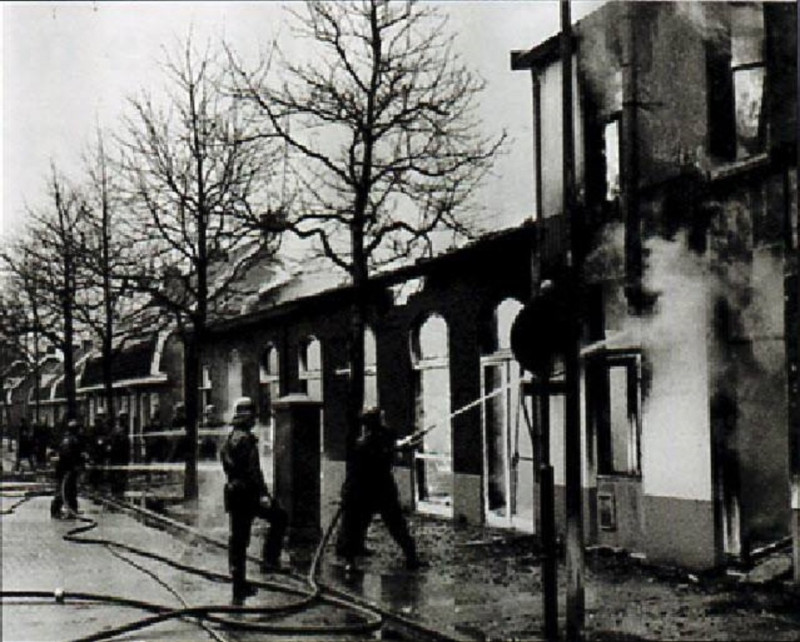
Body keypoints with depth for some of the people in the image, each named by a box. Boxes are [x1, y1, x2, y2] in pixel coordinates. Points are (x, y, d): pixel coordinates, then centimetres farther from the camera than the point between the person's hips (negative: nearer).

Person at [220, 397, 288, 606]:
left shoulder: (228, 440, 14)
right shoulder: (246, 439, -14)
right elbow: (253, 471, -20)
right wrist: (263, 494, -20)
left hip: (233, 493, 9)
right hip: (248, 494, -9)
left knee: (237, 541, 10)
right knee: (280, 517, 11)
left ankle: (239, 588, 15)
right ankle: (269, 559, 5)